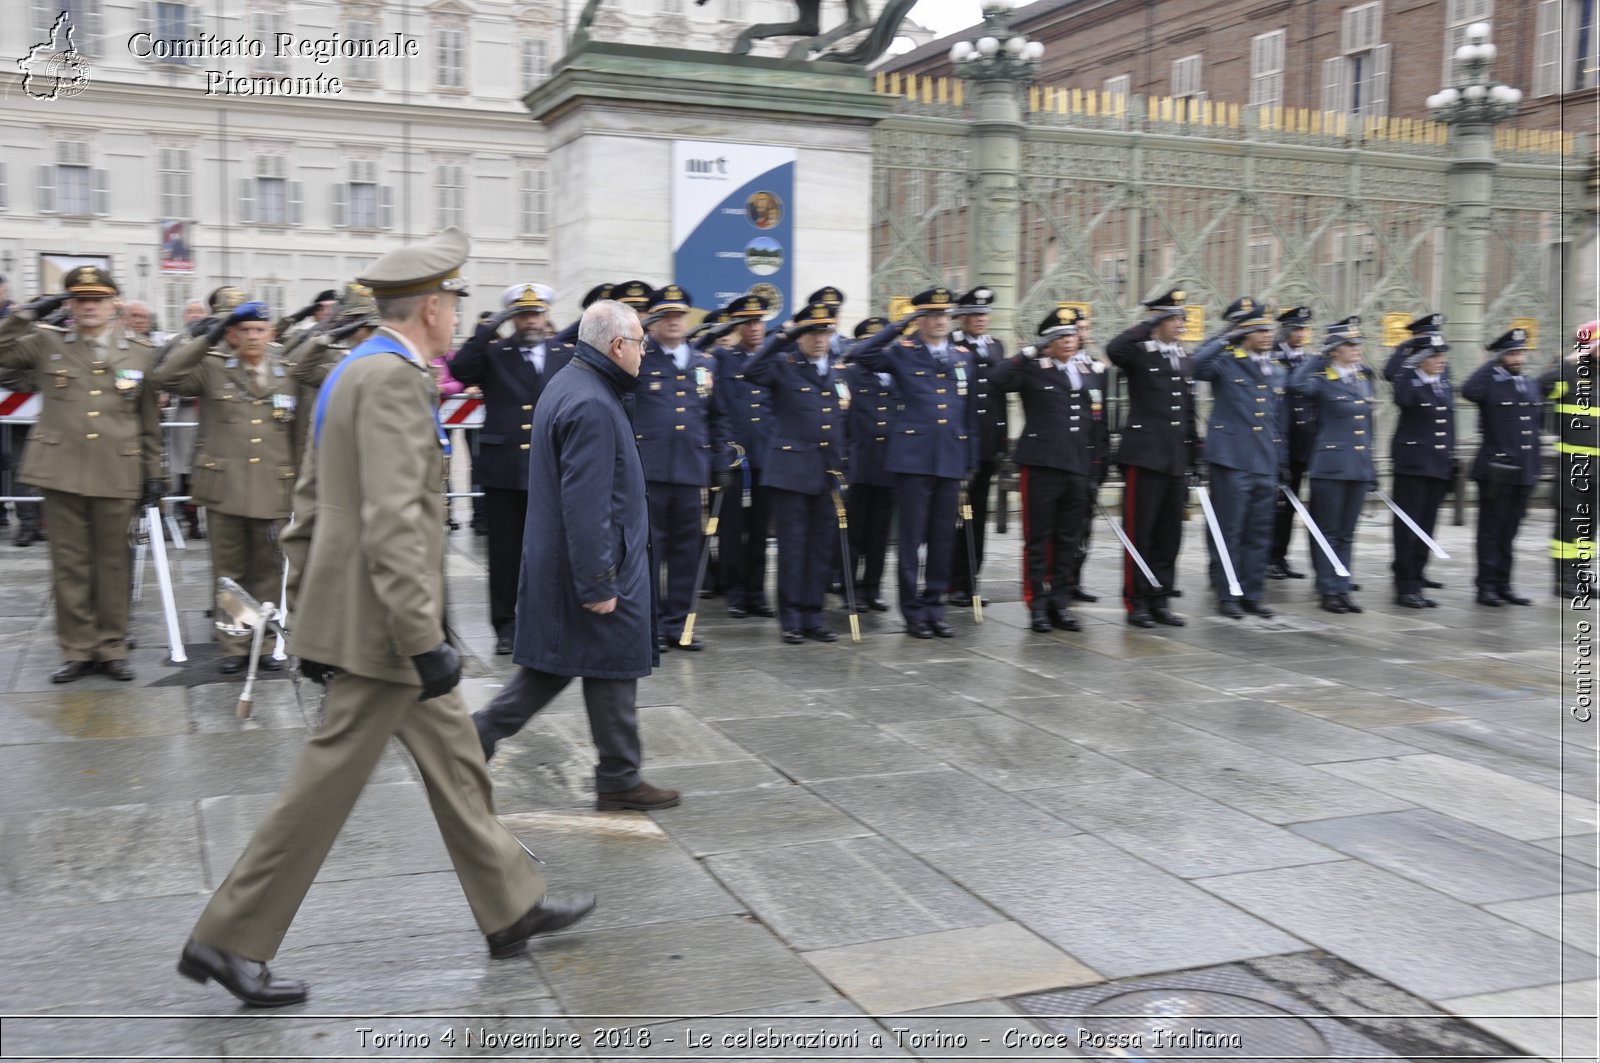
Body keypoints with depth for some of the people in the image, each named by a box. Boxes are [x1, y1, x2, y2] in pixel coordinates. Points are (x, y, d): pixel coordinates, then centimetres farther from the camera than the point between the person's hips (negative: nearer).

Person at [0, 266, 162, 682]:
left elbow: (149, 421, 9)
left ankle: (112, 647, 18)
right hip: (62, 472, 0)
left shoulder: (140, 352, 7)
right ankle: (77, 649, 16)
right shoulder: (44, 343, 7)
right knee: (70, 564, 6)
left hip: (118, 476, 0)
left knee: (115, 563, 7)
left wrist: (154, 473, 7)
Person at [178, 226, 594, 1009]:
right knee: (329, 781, 0)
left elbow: (309, 505, 16)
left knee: (454, 758, 16)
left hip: (344, 615, 10)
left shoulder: (351, 372, 13)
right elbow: (393, 525, -26)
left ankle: (511, 908, 28)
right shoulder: (393, 379, -18)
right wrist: (425, 641, -24)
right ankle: (230, 940, 13)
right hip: (378, 625, -10)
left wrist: (309, 616, 21)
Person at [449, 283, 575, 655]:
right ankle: (505, 626, 15)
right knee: (505, 554, 5)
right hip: (503, 470, -1)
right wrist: (490, 328, -16)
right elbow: (460, 370, -13)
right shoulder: (493, 354, 5)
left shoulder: (567, 356, 9)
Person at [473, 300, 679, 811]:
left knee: (553, 664, 17)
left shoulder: (568, 384, 11)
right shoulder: (592, 406, -23)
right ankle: (619, 780, 16)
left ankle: (481, 735, 16)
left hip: (555, 559, 10)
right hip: (592, 561, -10)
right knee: (613, 669, 3)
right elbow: (585, 505, -26)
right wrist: (598, 583, -23)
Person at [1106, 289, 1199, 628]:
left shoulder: (1184, 359, 17)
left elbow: (1189, 413, 19)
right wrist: (1148, 324, -18)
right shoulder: (1138, 353, -2)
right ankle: (1137, 603, 6)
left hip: (1176, 459, 6)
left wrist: (1194, 459, 15)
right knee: (1139, 531, -2)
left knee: (1170, 533, 9)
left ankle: (1160, 600, 17)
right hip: (1145, 456, -6)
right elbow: (1113, 349, -28)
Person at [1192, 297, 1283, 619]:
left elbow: (1278, 421, 20)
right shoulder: (1226, 363, -2)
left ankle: (1252, 594, 17)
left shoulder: (1276, 372, 16)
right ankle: (1227, 595, 7)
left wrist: (1282, 461, 16)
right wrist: (1225, 339, -21)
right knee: (1229, 531, -1)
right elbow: (1196, 366, -24)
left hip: (1266, 464, 6)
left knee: (1259, 534, 9)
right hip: (1232, 460, -6)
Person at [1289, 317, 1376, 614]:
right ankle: (1328, 591, 8)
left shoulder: (1365, 379, 12)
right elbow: (1296, 384, -30)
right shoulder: (1323, 380, -6)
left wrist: (1372, 467, 15)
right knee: (1329, 532, 1)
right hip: (1331, 465, -6)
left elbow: (1367, 426, 18)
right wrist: (1319, 357, -14)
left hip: (1359, 466, 6)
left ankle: (1342, 590, 15)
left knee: (1346, 534, 10)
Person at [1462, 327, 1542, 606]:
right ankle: (1486, 586, 7)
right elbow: (1467, 391, -32)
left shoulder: (1531, 386, 14)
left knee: (1509, 533, 11)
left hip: (1523, 472, 6)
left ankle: (1503, 585, 17)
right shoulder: (1489, 384, -6)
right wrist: (1492, 364, -19)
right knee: (1491, 532, 1)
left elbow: (1534, 431, 18)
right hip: (1496, 472, -6)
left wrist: (1535, 470, 15)